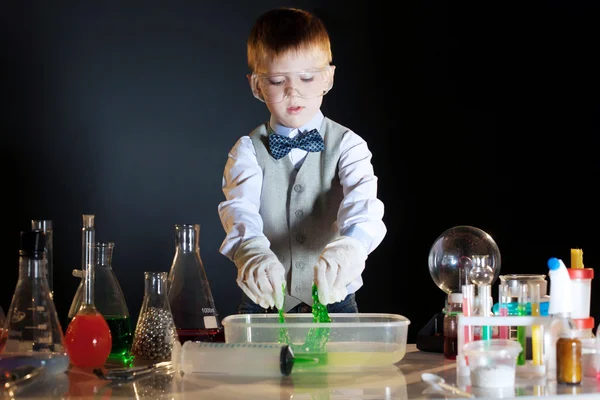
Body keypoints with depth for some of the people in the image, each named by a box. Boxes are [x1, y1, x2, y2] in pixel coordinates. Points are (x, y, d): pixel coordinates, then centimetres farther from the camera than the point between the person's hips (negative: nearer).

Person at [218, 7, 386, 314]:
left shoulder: (347, 145, 2)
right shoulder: (248, 150, 3)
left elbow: (362, 200, -17)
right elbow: (240, 207, -15)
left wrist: (348, 246, -40)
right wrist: (253, 254, -38)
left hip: (334, 301, 0)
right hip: (265, 302, 1)